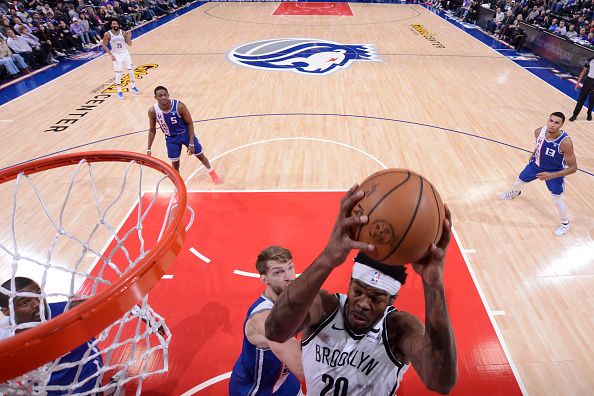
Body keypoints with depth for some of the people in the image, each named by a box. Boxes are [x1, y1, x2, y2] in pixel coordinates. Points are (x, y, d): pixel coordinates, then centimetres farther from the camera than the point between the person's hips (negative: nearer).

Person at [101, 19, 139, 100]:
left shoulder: (123, 32, -5)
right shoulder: (107, 34, -10)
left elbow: (129, 44, -1)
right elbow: (104, 45, -4)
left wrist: (129, 37, -19)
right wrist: (111, 54, -13)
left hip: (125, 53, 2)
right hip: (116, 55, -2)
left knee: (131, 71, 7)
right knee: (118, 74, -2)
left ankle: (133, 87, 27)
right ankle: (119, 92, 9)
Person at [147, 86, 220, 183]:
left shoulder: (179, 106, -28)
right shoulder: (153, 111, -19)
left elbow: (190, 123, -16)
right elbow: (152, 130, -3)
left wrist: (191, 144, -17)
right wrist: (148, 149, -3)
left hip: (185, 133, -2)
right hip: (171, 138, 2)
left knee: (200, 155, 9)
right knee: (174, 162, 9)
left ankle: (212, 173, 36)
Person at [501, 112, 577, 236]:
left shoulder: (565, 142, -35)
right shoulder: (539, 131, -22)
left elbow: (573, 167, -27)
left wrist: (551, 175, -36)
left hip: (554, 172, -4)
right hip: (536, 164, 4)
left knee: (557, 198, 2)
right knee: (519, 182, 21)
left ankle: (565, 224, 27)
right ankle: (515, 193, 59)